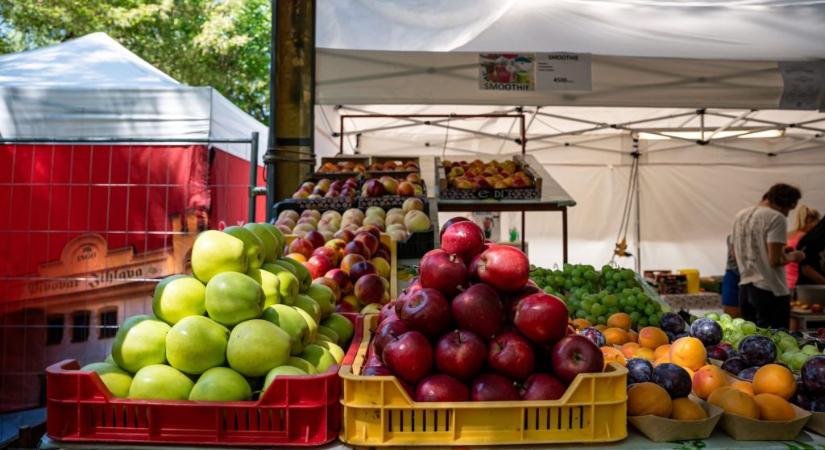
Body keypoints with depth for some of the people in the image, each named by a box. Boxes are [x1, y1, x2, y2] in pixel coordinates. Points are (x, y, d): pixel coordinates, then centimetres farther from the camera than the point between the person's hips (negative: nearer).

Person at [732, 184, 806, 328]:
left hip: (744, 287, 8)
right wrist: (792, 257, 2)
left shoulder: (741, 216, 11)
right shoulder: (777, 218, -12)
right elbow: (775, 261, -18)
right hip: (770, 290, -7)